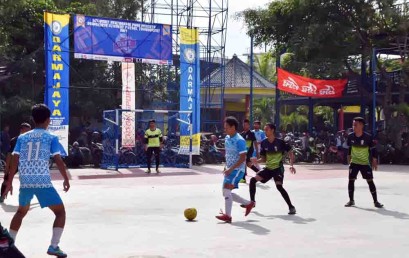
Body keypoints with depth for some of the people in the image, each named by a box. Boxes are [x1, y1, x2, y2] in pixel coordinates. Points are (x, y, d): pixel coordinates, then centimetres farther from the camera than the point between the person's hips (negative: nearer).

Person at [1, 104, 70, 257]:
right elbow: (58, 160, -3)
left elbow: (15, 160, 6)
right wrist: (66, 179, 6)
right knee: (60, 211, 8)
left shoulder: (22, 137, 11)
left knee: (21, 212, 28)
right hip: (43, 182, -4)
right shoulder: (51, 138, 3)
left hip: (25, 182, 4)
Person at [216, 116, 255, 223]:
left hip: (237, 170, -9)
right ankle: (248, 203, 25)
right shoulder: (227, 138, 9)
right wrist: (226, 167, 14)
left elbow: (243, 158, -20)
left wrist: (231, 169, -24)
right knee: (226, 192, 10)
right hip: (229, 170, 9)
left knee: (226, 190, -18)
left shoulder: (239, 140, -17)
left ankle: (228, 216, -12)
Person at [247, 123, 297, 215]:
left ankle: (291, 207, -12)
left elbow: (290, 153, -4)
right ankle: (252, 202, 8)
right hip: (268, 168, 5)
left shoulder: (280, 142, -12)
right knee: (253, 180, -7)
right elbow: (263, 159, 7)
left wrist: (291, 165, -15)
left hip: (278, 168, -5)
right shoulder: (264, 143, 1)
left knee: (279, 186, -24)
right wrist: (256, 161, -12)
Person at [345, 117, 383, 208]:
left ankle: (375, 201, 7)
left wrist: (374, 162, -6)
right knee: (351, 180, 0)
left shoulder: (368, 137, -15)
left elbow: (373, 149, -6)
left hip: (365, 163, -3)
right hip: (354, 162, 3)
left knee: (370, 181, -2)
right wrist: (349, 158, 13)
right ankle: (351, 200, 13)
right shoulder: (350, 136, -7)